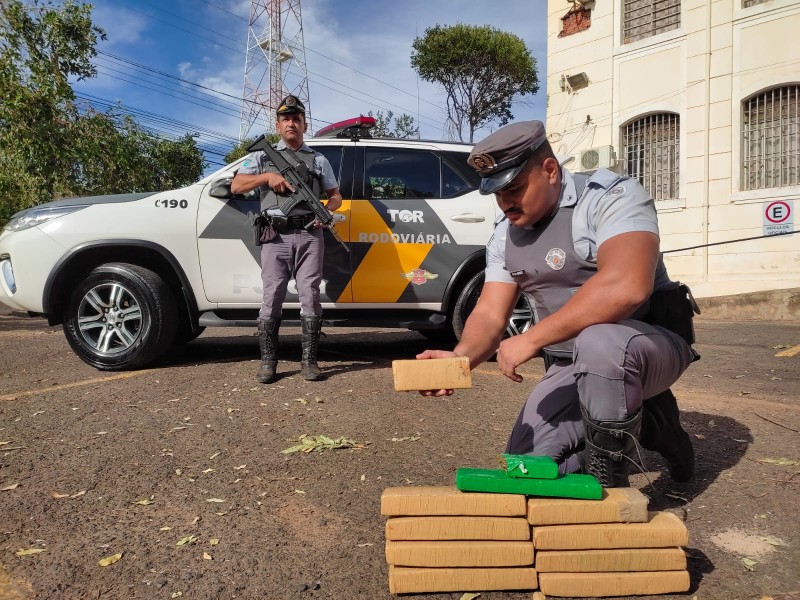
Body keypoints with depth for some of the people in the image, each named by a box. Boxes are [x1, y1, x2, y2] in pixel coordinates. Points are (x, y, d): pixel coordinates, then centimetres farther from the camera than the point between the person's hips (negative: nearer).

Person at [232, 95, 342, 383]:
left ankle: (309, 361, 2)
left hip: (309, 235, 0)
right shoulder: (262, 157, 17)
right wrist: (268, 176, -7)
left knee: (310, 296, -3)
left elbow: (335, 195, 18)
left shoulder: (318, 160, 19)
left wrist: (327, 211, -4)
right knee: (272, 297, -2)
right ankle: (268, 362, 5)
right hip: (275, 237, 0)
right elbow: (236, 186, 7)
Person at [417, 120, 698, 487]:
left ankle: (608, 478, -15)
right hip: (571, 368, 7)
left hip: (650, 342, -6)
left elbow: (626, 286, -36)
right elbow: (490, 315, -2)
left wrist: (530, 339, -34)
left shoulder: (612, 196, -19)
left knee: (599, 343, -40)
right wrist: (460, 358, -24)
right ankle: (644, 423, 17)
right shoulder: (504, 237, 3)